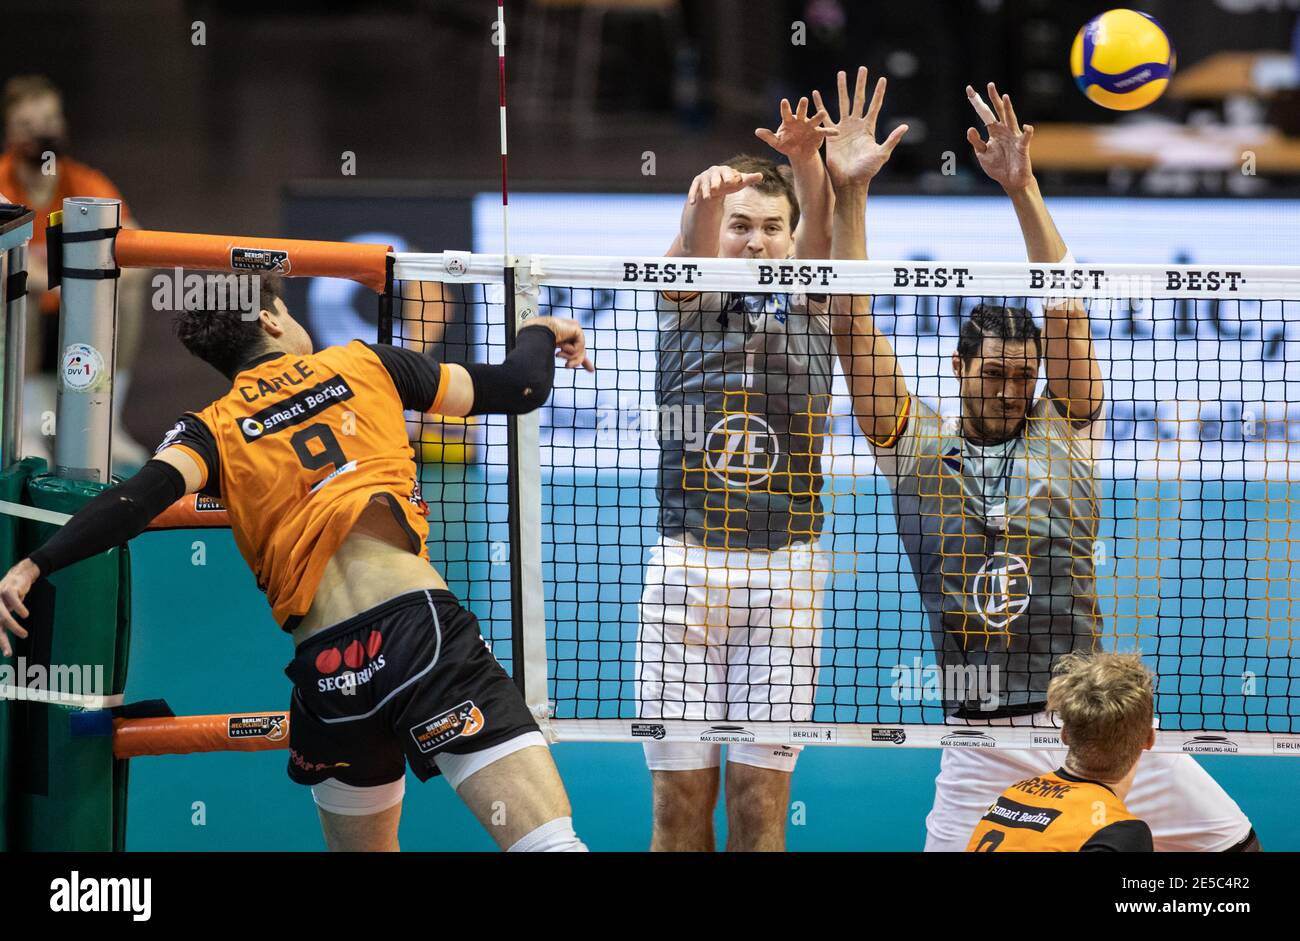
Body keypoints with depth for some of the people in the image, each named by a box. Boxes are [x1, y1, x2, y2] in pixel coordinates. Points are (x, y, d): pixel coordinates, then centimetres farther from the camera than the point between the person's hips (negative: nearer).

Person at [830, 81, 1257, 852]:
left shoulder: (1064, 437, 6)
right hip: (982, 748, -1)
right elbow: (854, 326, 0)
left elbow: (1063, 309, -2)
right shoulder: (916, 449, 5)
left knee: (1233, 849, -3)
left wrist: (1023, 188, -12)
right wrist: (849, 197, -7)